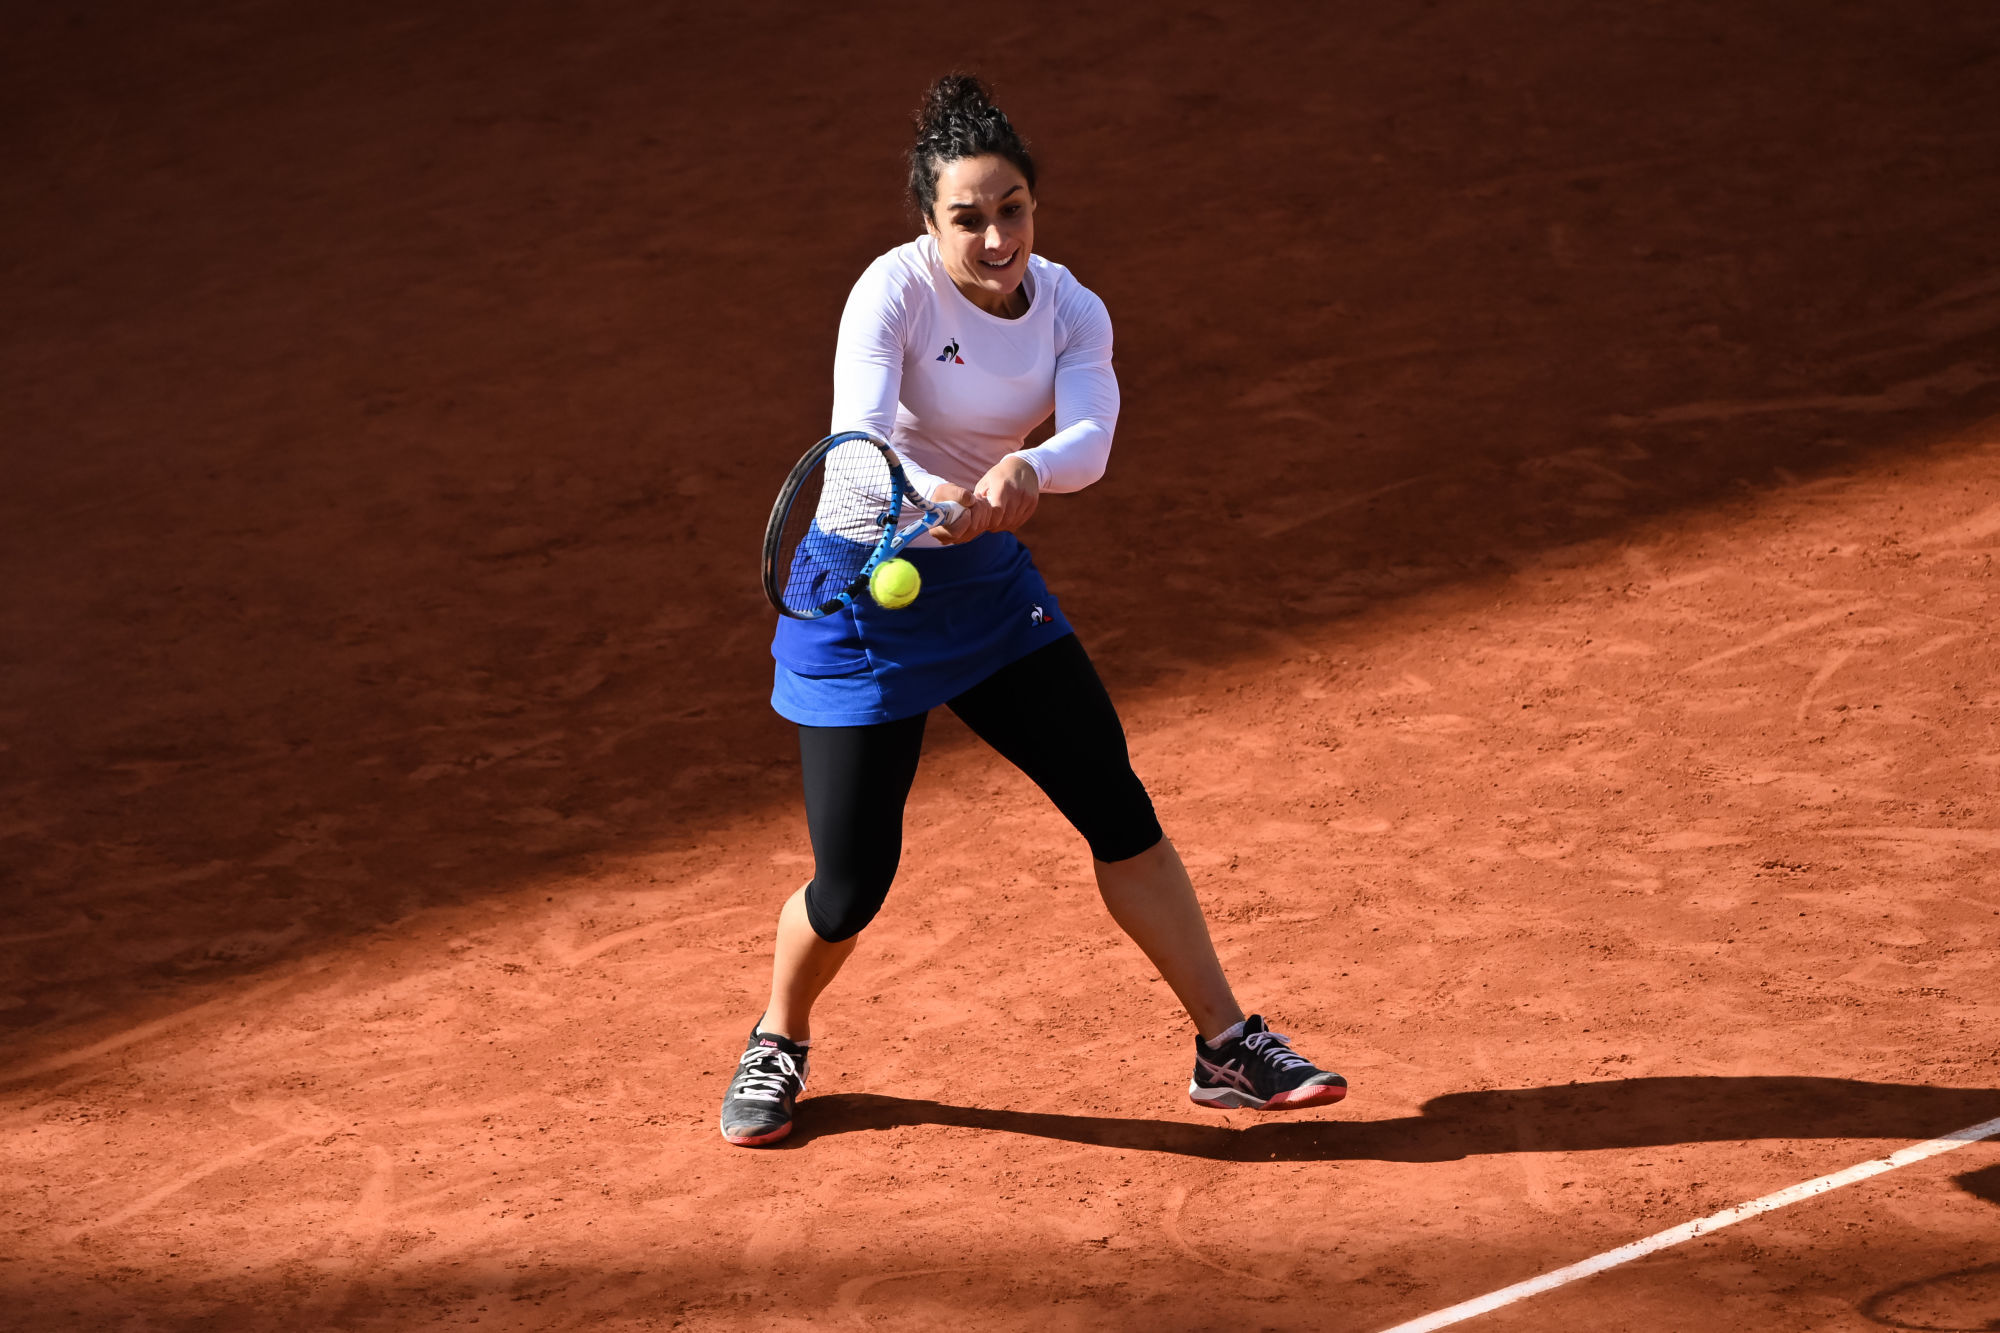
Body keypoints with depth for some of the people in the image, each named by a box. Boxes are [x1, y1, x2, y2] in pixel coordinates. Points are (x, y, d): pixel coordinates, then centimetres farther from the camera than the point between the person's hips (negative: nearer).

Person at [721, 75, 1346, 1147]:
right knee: (850, 886, -5)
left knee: (1119, 809, 0)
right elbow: (858, 436, -34)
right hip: (863, 593, -5)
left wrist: (1026, 470, -46)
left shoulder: (1070, 311, -6)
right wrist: (939, 499, -54)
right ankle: (778, 1043, 26)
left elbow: (1090, 438, -23)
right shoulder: (895, 289, -20)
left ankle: (1227, 1048, 11)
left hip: (988, 581, 5)